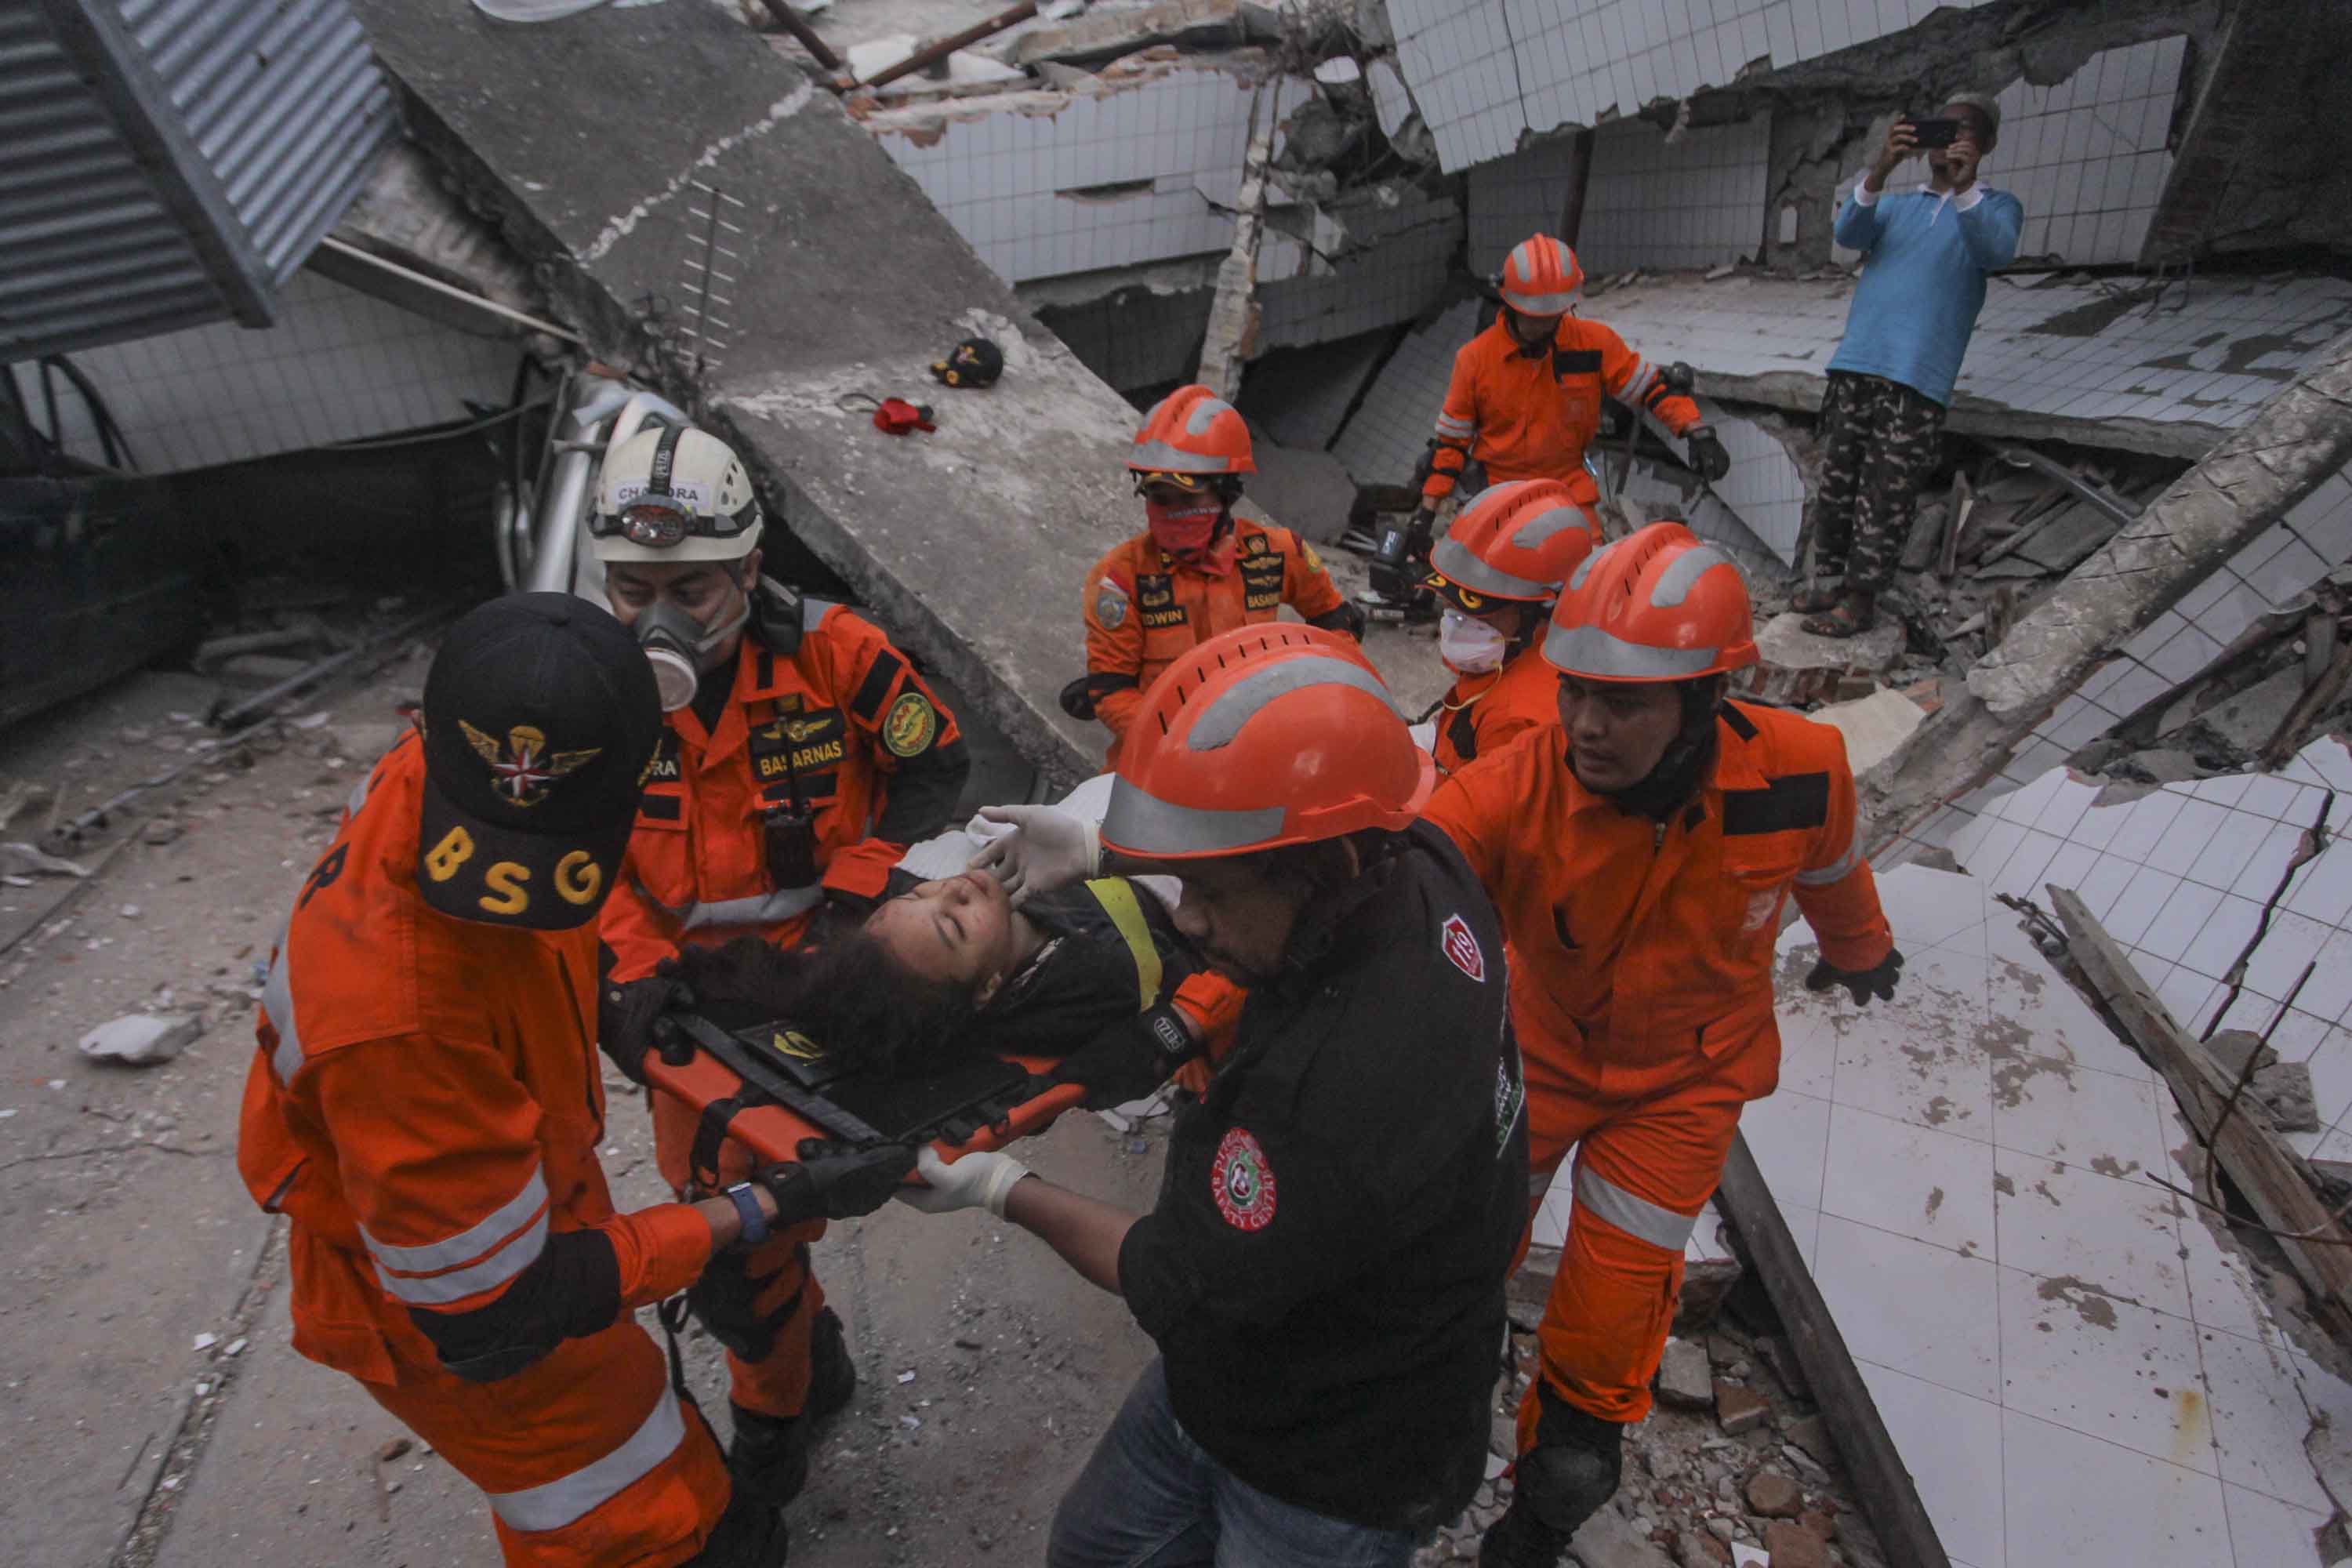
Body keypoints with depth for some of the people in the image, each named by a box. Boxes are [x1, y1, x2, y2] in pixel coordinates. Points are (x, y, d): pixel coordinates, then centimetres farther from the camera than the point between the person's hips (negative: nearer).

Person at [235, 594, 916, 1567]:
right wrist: (765, 1210, -26)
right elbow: (489, 1314, -30)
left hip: (530, 1194, 7)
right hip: (447, 1311, -7)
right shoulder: (400, 1017, -43)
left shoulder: (438, 775, -22)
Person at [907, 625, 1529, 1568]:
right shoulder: (1417, 865, -21)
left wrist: (1004, 1191, -10)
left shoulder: (1344, 1089, -44)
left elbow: (1177, 1288, -25)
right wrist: (1102, 850, 1)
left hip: (1324, 1492, -7)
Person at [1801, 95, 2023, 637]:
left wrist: (1964, 189, -25)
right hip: (1855, 364, 4)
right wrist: (1879, 171, -17)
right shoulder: (1896, 205, 23)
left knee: (1885, 493, -7)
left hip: (1918, 376, -4)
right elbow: (1848, 234, 1)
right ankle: (1827, 580, 12)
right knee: (1836, 481, 4)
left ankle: (1861, 598, -4)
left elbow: (1996, 251, -10)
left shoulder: (1997, 207, 14)